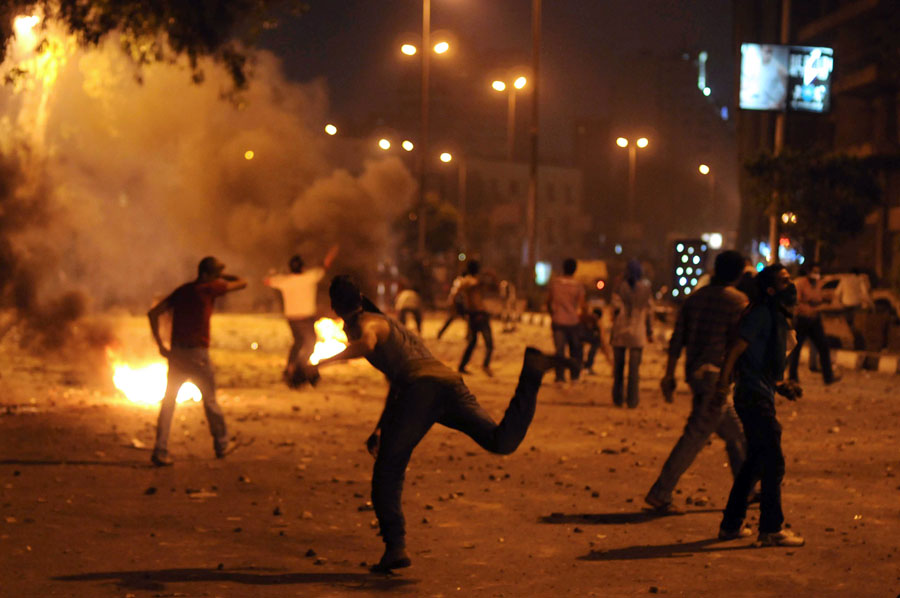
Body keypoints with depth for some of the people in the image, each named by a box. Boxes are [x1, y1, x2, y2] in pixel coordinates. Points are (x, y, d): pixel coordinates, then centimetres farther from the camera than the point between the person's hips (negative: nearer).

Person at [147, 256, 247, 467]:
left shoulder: (181, 291, 10)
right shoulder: (208, 289, -6)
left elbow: (153, 313, 5)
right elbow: (242, 283, 5)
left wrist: (160, 344, 6)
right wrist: (225, 278, 25)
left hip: (176, 353, 5)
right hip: (197, 354, -5)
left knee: (168, 403, 7)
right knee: (210, 400, 13)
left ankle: (160, 452, -2)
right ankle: (221, 445, 27)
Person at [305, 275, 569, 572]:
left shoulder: (364, 323, 13)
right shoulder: (390, 324, 40)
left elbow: (366, 344, -15)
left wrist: (323, 362, -7)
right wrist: (379, 430, 42)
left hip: (422, 388, -7)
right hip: (451, 382, 7)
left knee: (387, 472, 3)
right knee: (503, 442, -10)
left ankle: (395, 547, -9)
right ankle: (530, 373, -23)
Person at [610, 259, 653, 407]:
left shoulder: (620, 286, -7)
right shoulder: (646, 288, -2)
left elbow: (616, 308, -9)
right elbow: (648, 311, 2)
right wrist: (649, 331, 11)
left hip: (620, 330, -1)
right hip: (637, 332, 1)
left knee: (618, 366, 10)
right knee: (634, 367, 4)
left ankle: (618, 398, 14)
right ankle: (632, 399, 3)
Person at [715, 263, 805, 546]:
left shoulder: (778, 318, 18)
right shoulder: (762, 313, -12)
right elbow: (736, 349, -18)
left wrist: (780, 385, 15)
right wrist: (723, 382, -24)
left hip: (761, 397, 10)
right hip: (754, 397, -10)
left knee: (755, 462, 15)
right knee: (773, 462, -9)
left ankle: (731, 525, 21)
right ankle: (771, 529, -5)